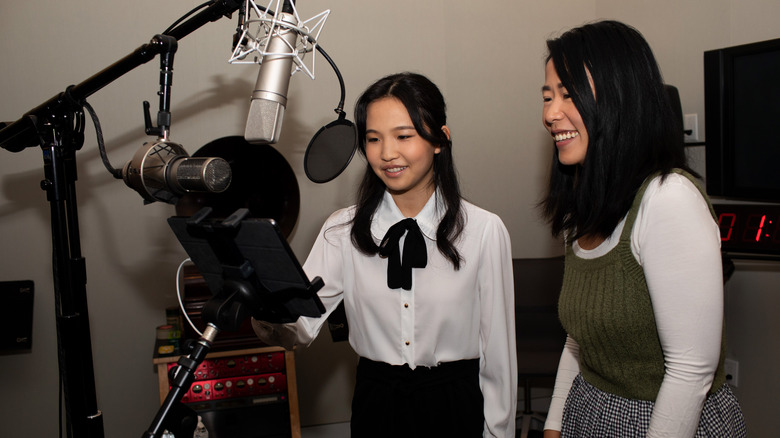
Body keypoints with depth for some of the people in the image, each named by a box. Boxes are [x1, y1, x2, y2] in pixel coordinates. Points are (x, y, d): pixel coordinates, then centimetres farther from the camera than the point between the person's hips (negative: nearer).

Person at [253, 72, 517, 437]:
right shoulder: (343, 230, -4)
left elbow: (497, 348, -6)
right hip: (374, 404, 2)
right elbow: (302, 327, -14)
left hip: (456, 407, -2)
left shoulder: (484, 231, -11)